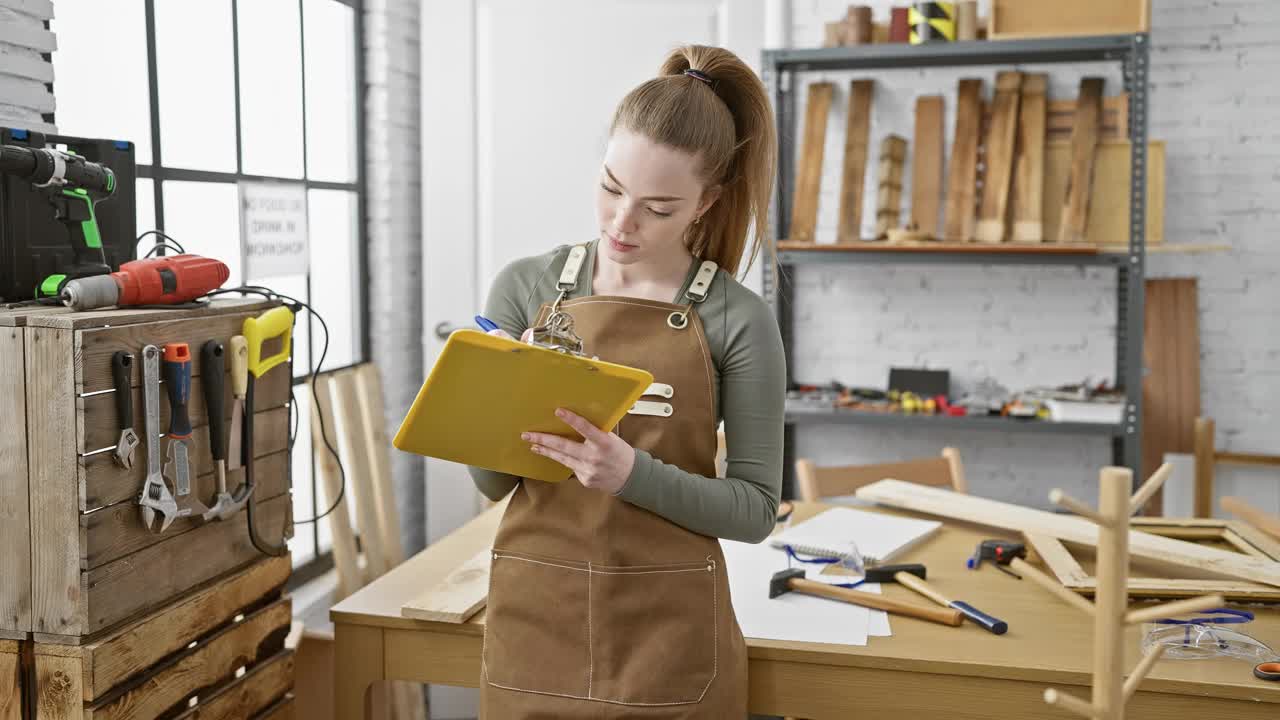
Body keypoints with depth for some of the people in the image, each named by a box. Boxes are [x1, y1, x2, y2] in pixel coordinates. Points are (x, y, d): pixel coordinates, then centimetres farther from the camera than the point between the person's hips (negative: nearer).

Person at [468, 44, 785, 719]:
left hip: (668, 637, -2)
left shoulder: (737, 320, -9)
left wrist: (632, 473, -22)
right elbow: (493, 481, 3)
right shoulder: (523, 286, -2)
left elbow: (755, 507, -7)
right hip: (533, 619, 2)